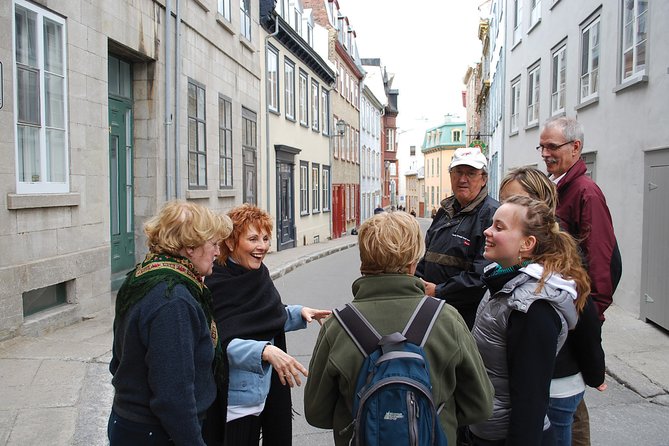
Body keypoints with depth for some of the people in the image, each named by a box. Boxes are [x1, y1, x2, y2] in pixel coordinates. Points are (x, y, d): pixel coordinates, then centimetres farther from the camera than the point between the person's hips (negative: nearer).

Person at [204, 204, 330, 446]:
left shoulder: (261, 274, 4)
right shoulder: (216, 284, -17)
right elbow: (222, 342, -23)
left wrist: (299, 312, 4)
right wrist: (265, 351, -35)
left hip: (275, 385, 7)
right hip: (239, 395, -7)